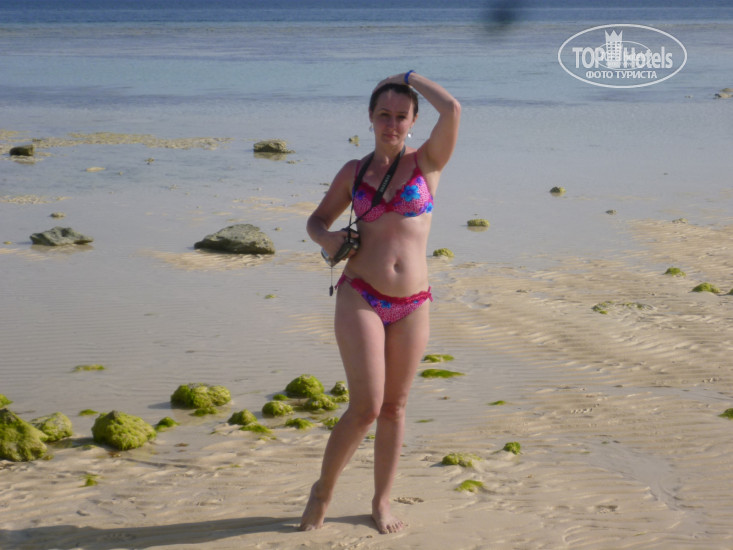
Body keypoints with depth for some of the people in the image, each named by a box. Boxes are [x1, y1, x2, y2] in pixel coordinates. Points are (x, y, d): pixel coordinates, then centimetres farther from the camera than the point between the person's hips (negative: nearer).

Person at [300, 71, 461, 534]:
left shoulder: (427, 163, 3)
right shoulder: (353, 172, 8)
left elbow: (452, 109, -14)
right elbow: (317, 219, 19)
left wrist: (412, 77, 1)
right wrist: (327, 238, -3)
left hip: (413, 305, 1)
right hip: (360, 298, -1)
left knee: (394, 407, 9)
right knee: (366, 407, -9)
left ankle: (382, 501, 24)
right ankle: (324, 490, 12)